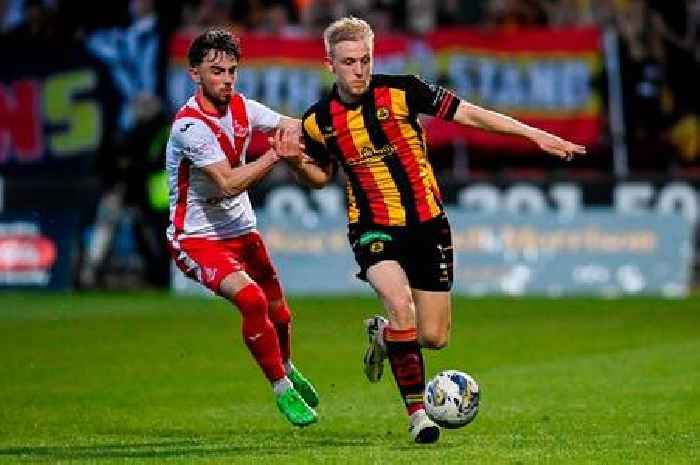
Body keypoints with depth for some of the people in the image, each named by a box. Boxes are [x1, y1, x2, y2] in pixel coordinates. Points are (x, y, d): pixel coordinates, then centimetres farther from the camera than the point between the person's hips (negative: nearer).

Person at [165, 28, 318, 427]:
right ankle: (283, 389, -11)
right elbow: (229, 184, -29)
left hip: (240, 230, 7)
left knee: (278, 312, 13)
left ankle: (287, 368, 46)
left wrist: (290, 129, -18)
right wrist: (276, 154, -33)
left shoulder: (241, 107, -2)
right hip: (197, 238, -7)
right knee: (251, 299, -27)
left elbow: (296, 127, 5)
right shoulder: (190, 125, -24)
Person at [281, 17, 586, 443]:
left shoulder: (400, 91, -10)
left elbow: (468, 114, -7)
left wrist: (535, 134, -11)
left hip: (427, 223, 1)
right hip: (373, 227, -1)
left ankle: (385, 335, 39)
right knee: (400, 303, -29)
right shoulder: (320, 121, -3)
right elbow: (321, 177, 16)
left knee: (434, 337, 2)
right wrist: (296, 161, -7)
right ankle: (417, 412, -18)